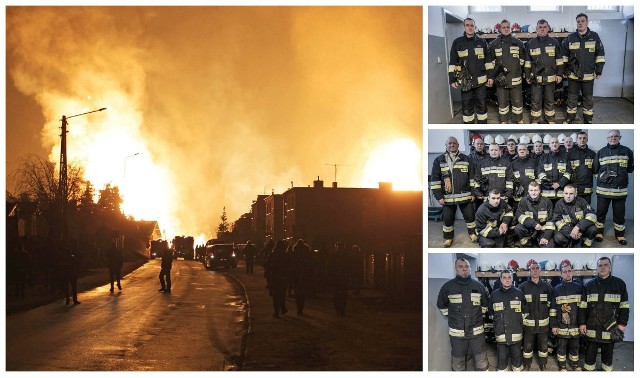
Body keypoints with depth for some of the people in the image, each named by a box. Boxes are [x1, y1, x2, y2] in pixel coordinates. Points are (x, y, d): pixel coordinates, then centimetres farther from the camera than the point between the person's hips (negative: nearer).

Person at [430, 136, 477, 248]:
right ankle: (448, 238, 22)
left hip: (465, 196, 1)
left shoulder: (465, 159, 6)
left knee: (469, 216, 9)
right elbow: (435, 180, 0)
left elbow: (472, 177, 7)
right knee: (447, 219, 6)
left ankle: (472, 233, 29)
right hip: (447, 197, 0)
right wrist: (439, 196, -6)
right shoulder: (439, 160, 2)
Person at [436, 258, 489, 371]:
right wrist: (452, 317, 8)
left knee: (482, 361, 8)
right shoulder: (448, 286, -3)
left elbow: (485, 304, 18)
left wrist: (479, 317, 13)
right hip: (456, 332, -1)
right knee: (458, 363, 7)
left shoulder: (479, 286, 2)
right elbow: (441, 305, 11)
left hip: (477, 331, 1)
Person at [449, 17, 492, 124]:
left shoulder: (482, 42, 6)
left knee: (482, 104, 6)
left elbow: (488, 60, 8)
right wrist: (452, 79, -3)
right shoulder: (457, 42, 2)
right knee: (467, 106, 4)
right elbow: (452, 63, 2)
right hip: (465, 81, -1)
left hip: (480, 80, 1)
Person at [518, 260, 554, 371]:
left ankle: (543, 365, 27)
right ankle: (527, 366, 24)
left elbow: (552, 303, 7)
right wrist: (522, 317, -2)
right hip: (528, 323, -1)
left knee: (543, 345, 11)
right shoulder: (523, 286, -1)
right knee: (528, 346, 7)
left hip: (543, 323, 1)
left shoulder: (547, 286, 3)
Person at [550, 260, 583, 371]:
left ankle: (575, 364, 31)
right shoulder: (556, 289, -1)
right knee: (561, 347, 9)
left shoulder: (579, 287, 1)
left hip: (575, 326, 1)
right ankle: (562, 366, 24)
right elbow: (553, 309, -1)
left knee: (575, 347, 13)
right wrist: (553, 325, -5)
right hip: (561, 326, -1)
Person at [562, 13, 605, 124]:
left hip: (588, 75, -1)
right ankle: (570, 120, 19)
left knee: (588, 98, 9)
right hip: (573, 75, 1)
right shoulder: (570, 38, 1)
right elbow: (564, 55, 8)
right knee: (572, 98, 8)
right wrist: (564, 70, 5)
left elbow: (600, 55, 2)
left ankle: (588, 121, 19)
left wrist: (598, 71, -1)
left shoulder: (594, 37, -1)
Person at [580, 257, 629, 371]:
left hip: (611, 328, -1)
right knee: (590, 352, 7)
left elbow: (624, 306, 3)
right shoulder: (589, 285, 6)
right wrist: (582, 323, 1)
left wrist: (622, 323, -4)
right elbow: (583, 306, 7)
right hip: (592, 327, 1)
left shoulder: (619, 284, 2)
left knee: (608, 352, 8)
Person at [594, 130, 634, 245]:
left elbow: (630, 168, 9)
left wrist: (621, 173, 0)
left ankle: (620, 234, 18)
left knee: (619, 213, 7)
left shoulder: (627, 151, 5)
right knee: (601, 211, 6)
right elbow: (595, 169, 8)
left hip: (620, 189, 0)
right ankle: (599, 232, 20)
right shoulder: (601, 152, 7)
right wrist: (601, 177, 0)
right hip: (603, 189, 0)